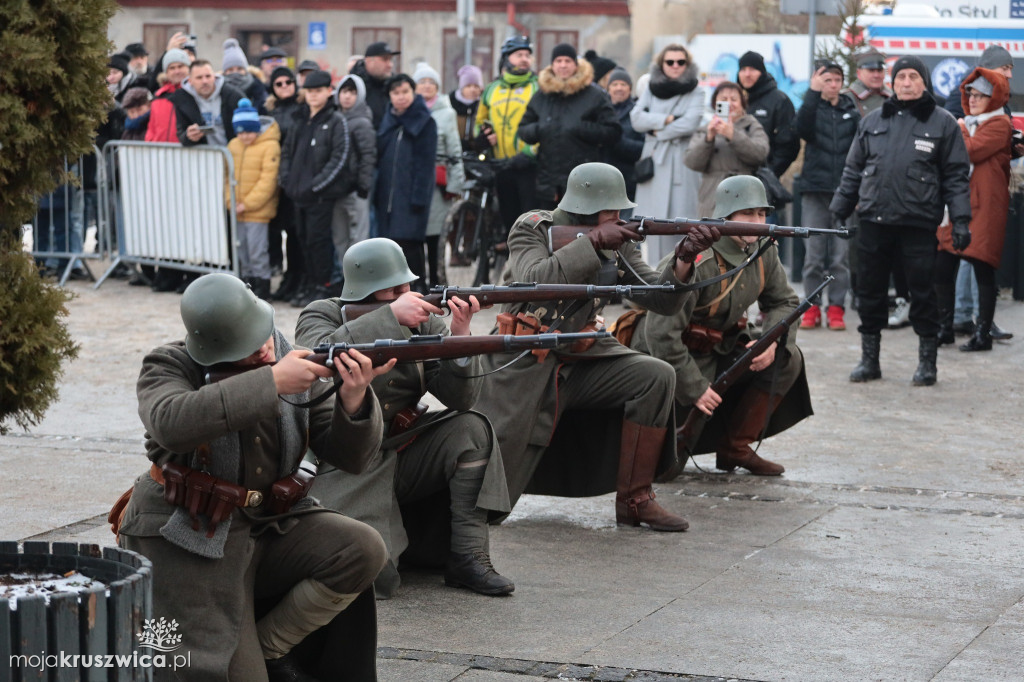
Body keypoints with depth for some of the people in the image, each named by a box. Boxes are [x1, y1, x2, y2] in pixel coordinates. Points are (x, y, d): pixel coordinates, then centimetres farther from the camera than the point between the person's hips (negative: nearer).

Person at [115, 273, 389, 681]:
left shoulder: (295, 363, 1)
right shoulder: (169, 367, -10)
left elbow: (350, 456, -1)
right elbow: (171, 422, -35)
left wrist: (353, 399, -24)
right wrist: (272, 382, -35)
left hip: (269, 526, 5)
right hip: (188, 541, -5)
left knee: (363, 550, -19)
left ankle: (267, 646, -2)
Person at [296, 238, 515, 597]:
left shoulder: (422, 320, 1)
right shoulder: (321, 316, -7)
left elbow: (459, 398, -8)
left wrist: (460, 334, -25)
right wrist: (392, 316, -34)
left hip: (403, 455, 5)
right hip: (345, 474, -5)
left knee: (472, 429, -20)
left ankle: (468, 558, -14)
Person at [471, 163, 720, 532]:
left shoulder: (617, 243, 1)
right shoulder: (533, 229, -12)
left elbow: (662, 300, -6)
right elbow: (535, 282, -31)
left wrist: (683, 259, -24)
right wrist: (593, 242, -34)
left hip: (582, 361, 5)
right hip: (524, 368, -5)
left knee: (657, 377, -20)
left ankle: (635, 499, -11)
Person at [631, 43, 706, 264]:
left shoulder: (695, 92, 4)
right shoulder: (651, 90, 14)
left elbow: (690, 123, -10)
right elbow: (636, 118, 0)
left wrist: (657, 130, -4)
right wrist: (667, 119, -11)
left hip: (682, 164, -3)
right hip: (654, 163, 3)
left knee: (681, 216, -10)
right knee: (655, 221, 0)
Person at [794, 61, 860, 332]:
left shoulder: (851, 111, 9)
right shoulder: (812, 108, 6)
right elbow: (802, 127, -17)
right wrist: (813, 92, -26)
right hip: (815, 189, -1)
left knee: (841, 256, 0)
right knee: (813, 255, 0)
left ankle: (836, 309, 6)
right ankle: (812, 307, 8)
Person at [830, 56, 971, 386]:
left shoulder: (942, 124, 4)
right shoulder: (871, 122, 13)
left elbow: (956, 176, 3)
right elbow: (853, 170, 17)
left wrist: (961, 219, -5)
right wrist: (839, 209, 12)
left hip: (919, 223, -3)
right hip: (874, 221, 3)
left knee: (922, 293, 0)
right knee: (870, 292, 7)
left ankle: (927, 360, 12)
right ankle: (869, 358, 18)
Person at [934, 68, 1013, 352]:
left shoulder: (999, 125, -6)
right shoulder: (969, 123, 22)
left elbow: (970, 151, -19)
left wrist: (958, 131, -1)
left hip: (983, 208, -8)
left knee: (983, 269, -4)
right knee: (942, 267, 4)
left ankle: (983, 334, 0)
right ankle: (945, 329, 13)